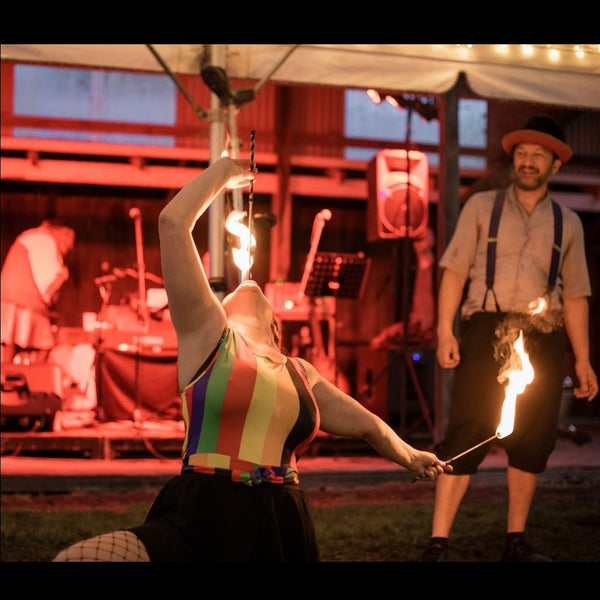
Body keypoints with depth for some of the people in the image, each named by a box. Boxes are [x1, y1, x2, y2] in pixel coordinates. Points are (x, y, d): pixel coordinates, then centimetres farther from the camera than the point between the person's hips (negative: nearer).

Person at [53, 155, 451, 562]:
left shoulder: (299, 372, 21)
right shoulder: (208, 336, 7)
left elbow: (365, 423, 38)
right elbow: (172, 223, 1)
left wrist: (409, 456, 53)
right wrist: (223, 172, 16)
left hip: (281, 529, 5)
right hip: (203, 524, -4)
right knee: (73, 558, -25)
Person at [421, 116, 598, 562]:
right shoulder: (482, 207, 9)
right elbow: (455, 270, 2)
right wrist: (445, 331, -9)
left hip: (543, 340, 3)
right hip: (487, 332, -3)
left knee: (533, 441, 6)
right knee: (466, 436, -8)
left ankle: (516, 542, 18)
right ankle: (438, 543, -7)